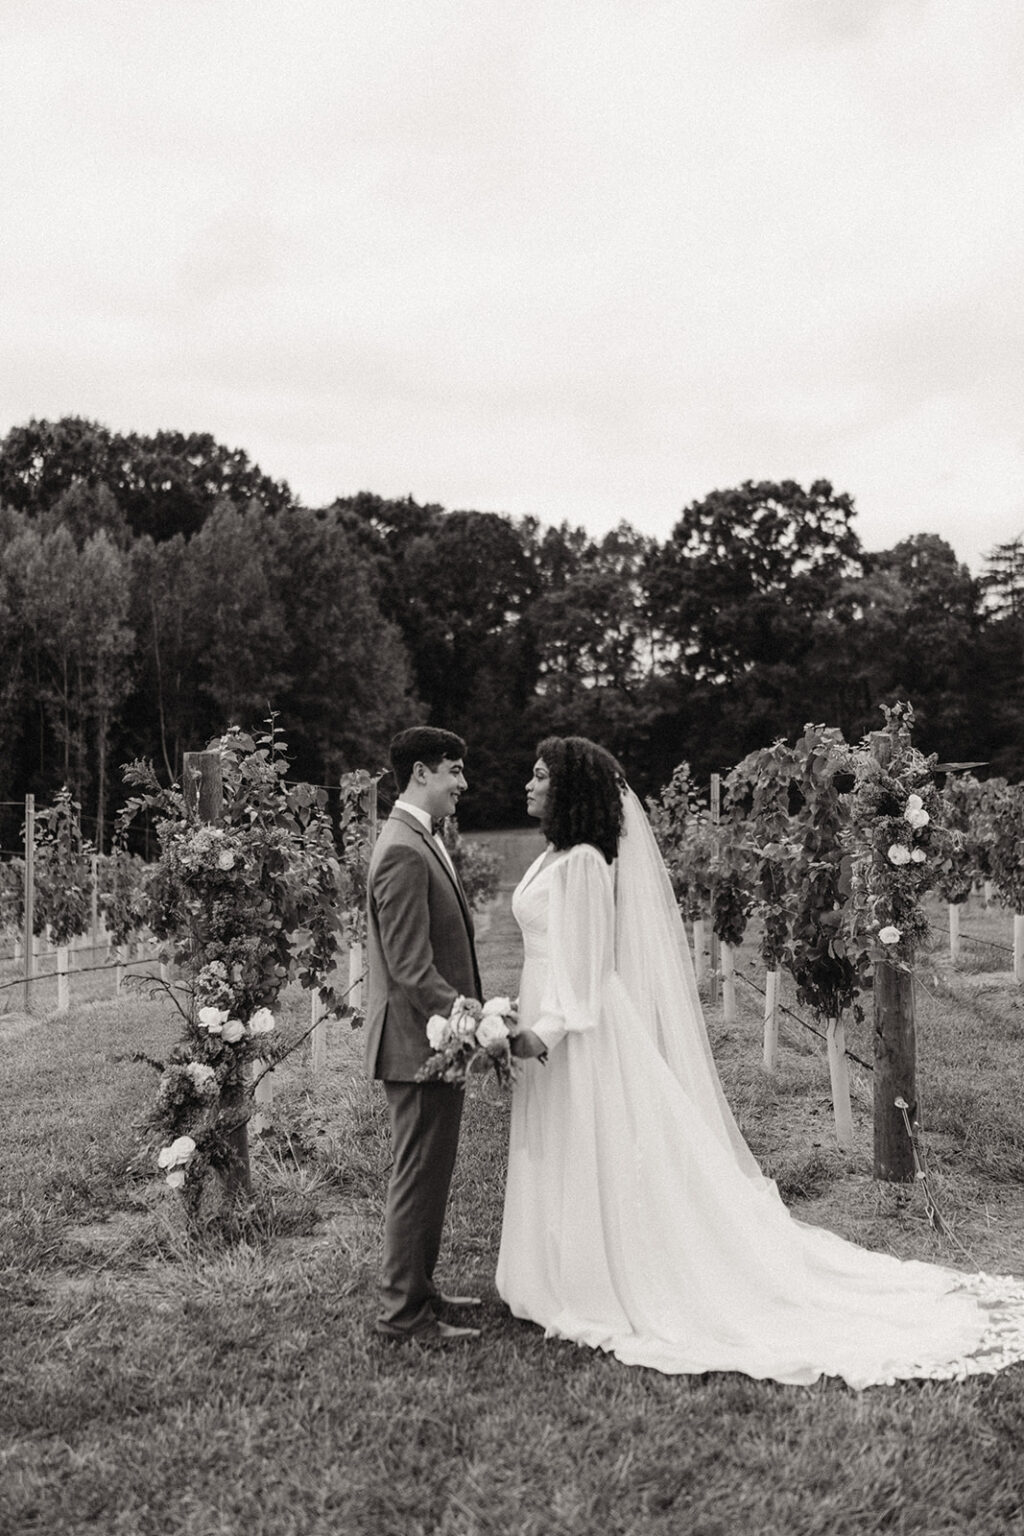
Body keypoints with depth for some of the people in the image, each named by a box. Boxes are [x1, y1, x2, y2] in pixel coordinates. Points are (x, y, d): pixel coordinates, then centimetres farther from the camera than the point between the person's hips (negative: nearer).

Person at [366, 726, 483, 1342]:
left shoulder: (424, 840, 13)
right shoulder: (403, 851, -20)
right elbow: (410, 967, -24)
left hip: (437, 1036, 10)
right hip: (420, 1040, -10)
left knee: (429, 1172, 19)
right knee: (420, 1175, 0)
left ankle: (418, 1289, 33)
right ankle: (404, 1310, 13)